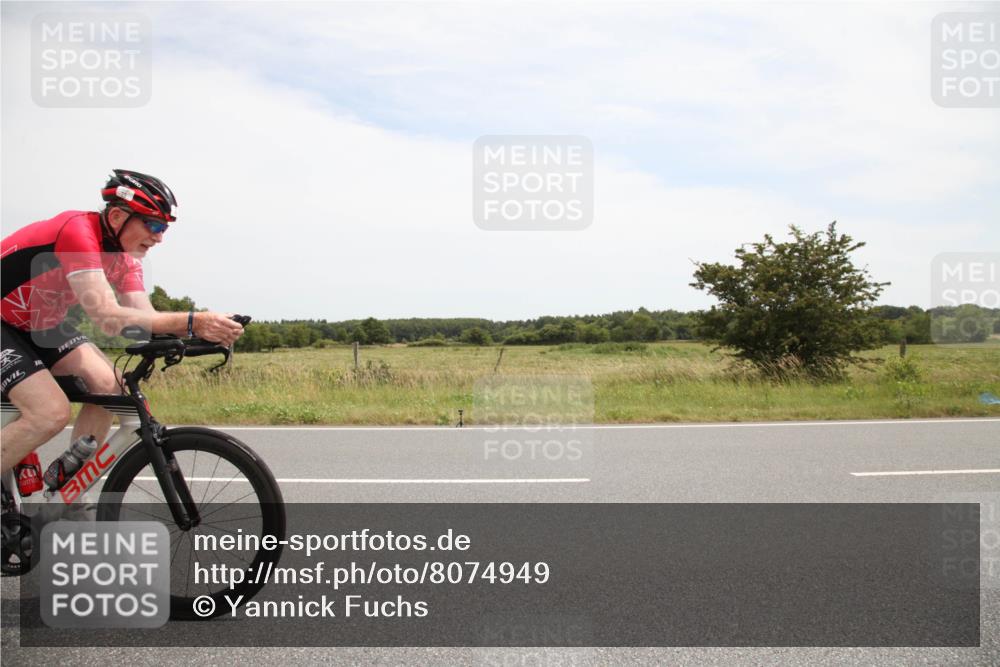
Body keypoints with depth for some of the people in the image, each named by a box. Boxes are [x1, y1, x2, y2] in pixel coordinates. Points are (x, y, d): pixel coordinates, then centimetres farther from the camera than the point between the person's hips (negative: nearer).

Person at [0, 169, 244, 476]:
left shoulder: (125, 257, -5)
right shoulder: (77, 232, -31)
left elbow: (146, 317, -15)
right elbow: (108, 318, -41)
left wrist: (205, 328, -32)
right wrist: (192, 322, -47)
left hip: (38, 325, 8)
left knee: (107, 385, -10)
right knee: (52, 413, -23)